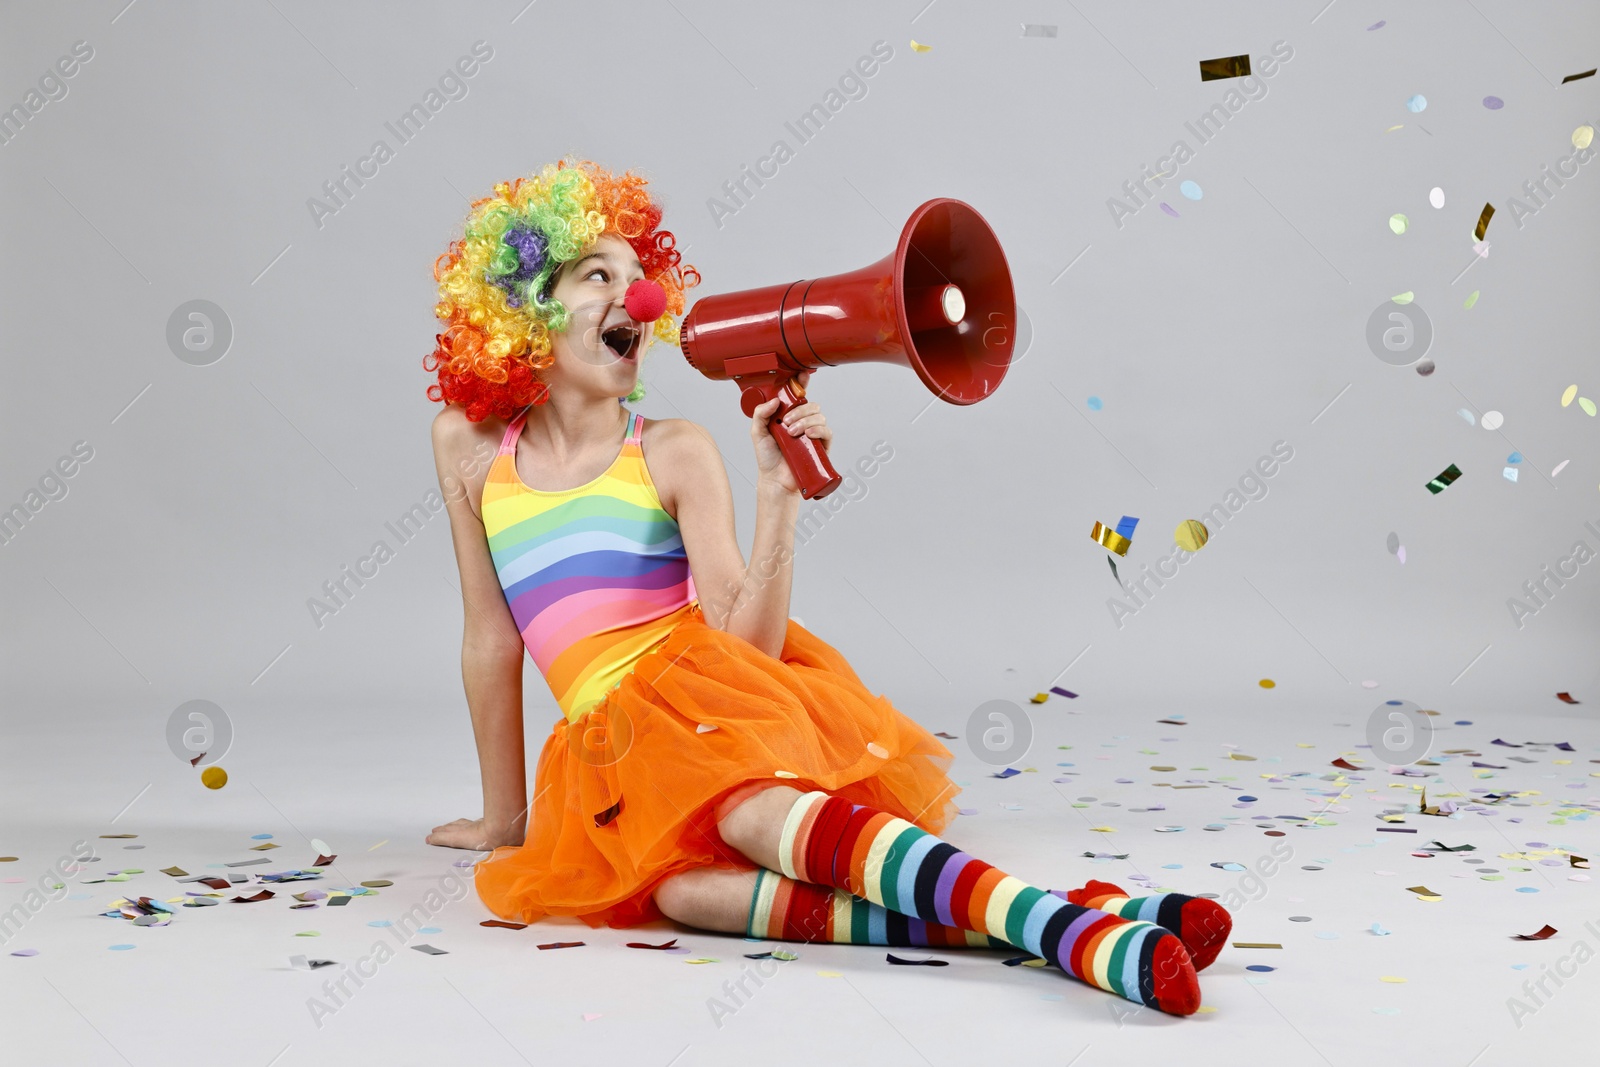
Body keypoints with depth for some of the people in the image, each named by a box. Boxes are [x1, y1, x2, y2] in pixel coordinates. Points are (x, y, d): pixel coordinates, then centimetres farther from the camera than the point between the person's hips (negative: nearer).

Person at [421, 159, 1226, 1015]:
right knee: (674, 884, -35)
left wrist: (777, 492, -16)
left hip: (709, 696, 0)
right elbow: (492, 636, 14)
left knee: (749, 808, -38)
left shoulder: (674, 452, 6)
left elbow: (744, 642, -5)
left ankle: (1063, 924, -54)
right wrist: (502, 816, 19)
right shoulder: (468, 444, 11)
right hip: (613, 742, 1)